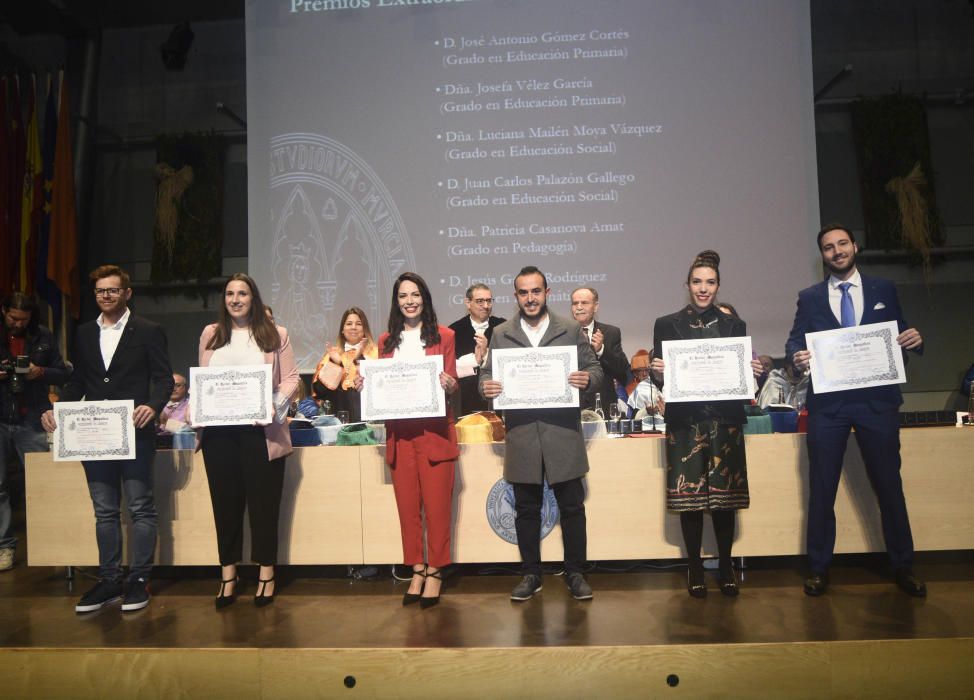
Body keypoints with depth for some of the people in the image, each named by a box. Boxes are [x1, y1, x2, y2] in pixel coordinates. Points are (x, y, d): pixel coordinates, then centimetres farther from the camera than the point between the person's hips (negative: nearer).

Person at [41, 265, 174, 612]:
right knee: (105, 511, 12)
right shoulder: (84, 334, 13)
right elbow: (77, 381, 16)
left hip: (135, 434, -5)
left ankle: (139, 580, 12)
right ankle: (109, 580, 21)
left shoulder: (148, 331, -2)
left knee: (140, 508, 3)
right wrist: (57, 410, 1)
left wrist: (152, 406, -24)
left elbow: (164, 378, -6)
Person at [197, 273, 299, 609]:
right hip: (218, 430, 3)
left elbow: (291, 378, 1)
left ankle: (266, 574, 17)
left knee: (263, 500, 5)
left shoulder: (275, 334, 3)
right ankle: (228, 574, 22)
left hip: (261, 430, -2)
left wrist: (276, 405, -15)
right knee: (225, 500, 9)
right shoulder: (210, 334, 12)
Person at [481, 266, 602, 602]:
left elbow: (595, 368, 6)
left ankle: (575, 573, 21)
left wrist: (587, 379, -16)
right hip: (521, 434, 1)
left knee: (572, 507, 6)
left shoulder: (571, 330, 6)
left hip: (563, 431, -1)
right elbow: (487, 374, 9)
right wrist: (486, 386, -14)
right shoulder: (500, 334, 9)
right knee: (526, 509, 10)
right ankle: (531, 574, 24)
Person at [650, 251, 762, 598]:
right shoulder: (667, 325, 5)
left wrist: (753, 371, -8)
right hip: (685, 420, -1)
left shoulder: (734, 324, 10)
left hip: (725, 419, 1)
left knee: (725, 493, 4)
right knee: (690, 494, 1)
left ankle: (726, 565, 20)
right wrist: (657, 373, -16)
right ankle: (694, 567, 16)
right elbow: (659, 377, 5)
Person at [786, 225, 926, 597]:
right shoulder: (809, 297, 8)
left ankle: (902, 566, 23)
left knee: (889, 484, 7)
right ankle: (818, 568, 17)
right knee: (822, 489, 5)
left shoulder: (883, 289, 10)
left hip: (877, 400, 1)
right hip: (828, 402, 0)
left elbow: (900, 334, 11)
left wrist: (914, 338, -11)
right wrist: (797, 356, -19)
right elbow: (795, 341, 2)